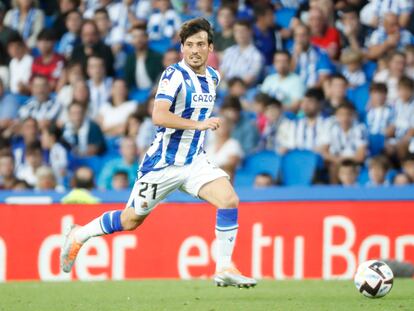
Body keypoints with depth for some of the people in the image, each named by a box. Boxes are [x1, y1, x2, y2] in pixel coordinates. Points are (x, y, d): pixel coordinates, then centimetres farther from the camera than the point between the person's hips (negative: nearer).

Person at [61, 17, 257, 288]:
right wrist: (198, 124, -33)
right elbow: (159, 116, -31)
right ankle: (79, 235, 33)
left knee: (229, 199, -17)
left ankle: (225, 269, -10)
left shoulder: (213, 77, 6)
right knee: (132, 220, 8)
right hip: (163, 163, -6)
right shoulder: (175, 75, -18)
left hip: (194, 161, 6)